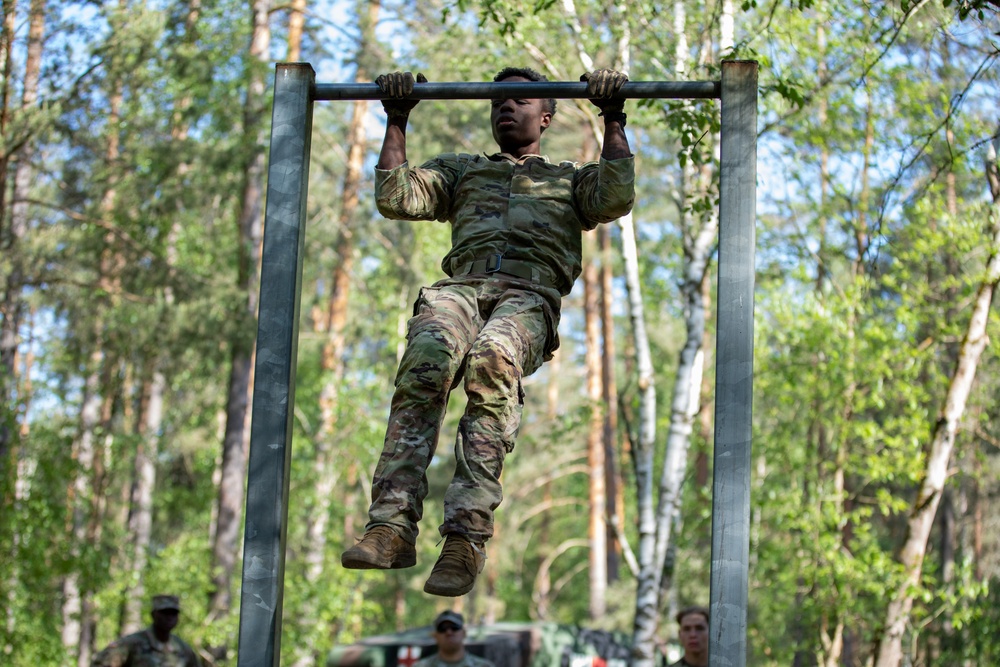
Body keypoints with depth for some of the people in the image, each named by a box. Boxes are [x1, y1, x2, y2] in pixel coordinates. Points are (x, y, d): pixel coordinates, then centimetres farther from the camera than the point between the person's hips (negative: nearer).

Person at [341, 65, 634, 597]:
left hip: (529, 297, -2)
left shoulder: (571, 179, 35)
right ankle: (393, 522, -47)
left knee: (491, 363, -39)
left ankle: (467, 533, -48)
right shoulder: (462, 170, 39)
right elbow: (395, 197, 23)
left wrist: (613, 119, 12)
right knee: (425, 362, -36)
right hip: (458, 288, 2)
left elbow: (616, 198, 12)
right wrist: (397, 120, 24)